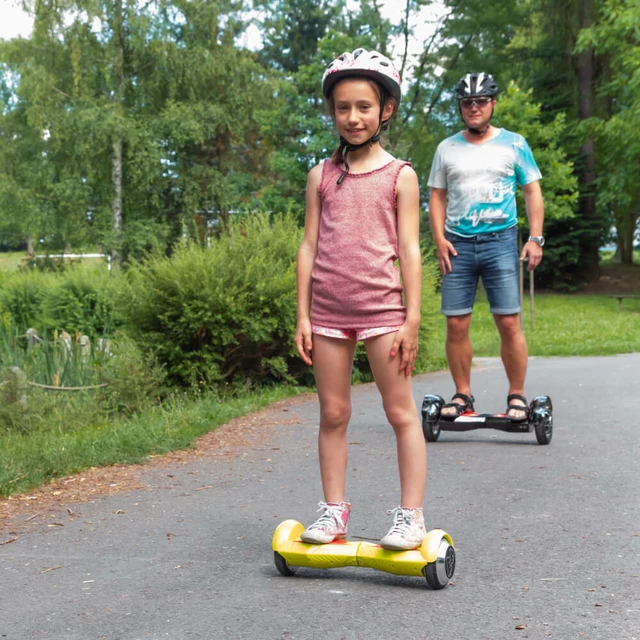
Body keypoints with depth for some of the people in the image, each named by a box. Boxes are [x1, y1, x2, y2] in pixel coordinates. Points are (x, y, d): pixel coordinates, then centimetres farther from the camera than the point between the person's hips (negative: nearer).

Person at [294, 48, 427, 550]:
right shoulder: (322, 176, 8)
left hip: (382, 310, -3)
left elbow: (409, 249, -2)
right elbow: (309, 246, 8)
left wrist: (412, 319, -6)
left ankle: (411, 515, 7)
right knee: (333, 414, 8)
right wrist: (303, 315, 3)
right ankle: (334, 510, 18)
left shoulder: (400, 176, 1)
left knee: (401, 413, 0)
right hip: (328, 311, 3)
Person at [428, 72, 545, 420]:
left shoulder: (513, 143, 7)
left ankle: (517, 397, 2)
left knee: (508, 322, -7)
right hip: (458, 244, 2)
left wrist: (535, 238, -3)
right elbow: (437, 196, 14)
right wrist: (439, 239, 0)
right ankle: (462, 396, 11)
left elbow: (533, 192, 7)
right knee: (456, 325, 0)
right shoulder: (447, 148, 12)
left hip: (500, 241, -2)